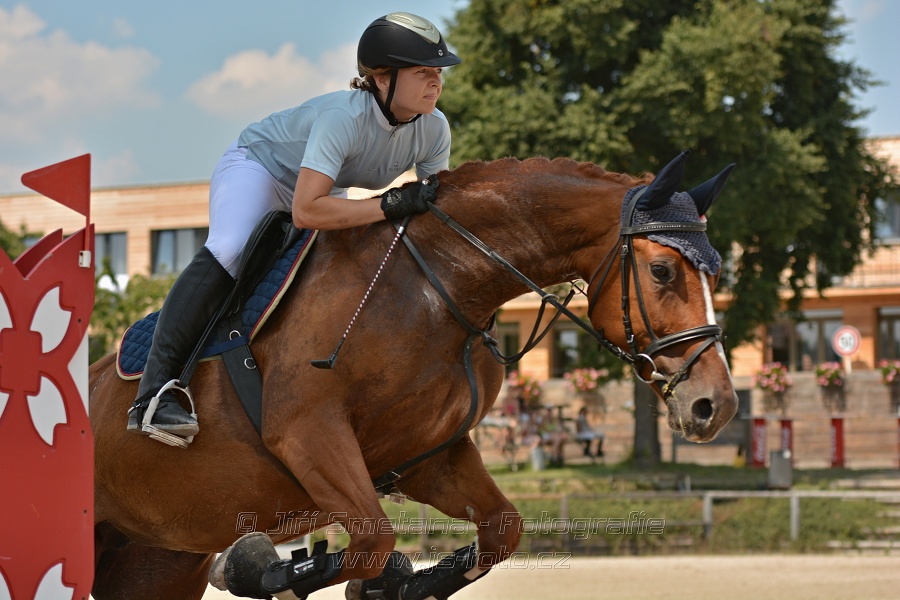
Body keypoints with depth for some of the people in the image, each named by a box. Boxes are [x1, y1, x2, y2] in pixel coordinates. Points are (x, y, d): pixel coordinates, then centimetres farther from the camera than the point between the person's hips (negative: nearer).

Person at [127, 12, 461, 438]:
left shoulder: (435, 129, -19)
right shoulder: (343, 116, -40)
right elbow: (306, 212, -49)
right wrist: (391, 205, -51)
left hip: (322, 185, 8)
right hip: (256, 167, -8)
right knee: (226, 252, -33)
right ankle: (153, 393, -39)